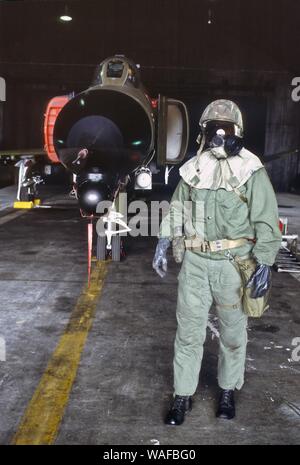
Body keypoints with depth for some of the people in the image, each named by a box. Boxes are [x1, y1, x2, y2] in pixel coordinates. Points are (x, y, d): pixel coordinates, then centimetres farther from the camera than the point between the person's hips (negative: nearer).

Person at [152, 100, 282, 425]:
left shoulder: (251, 171, -6)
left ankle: (228, 390, 35)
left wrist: (265, 264, -13)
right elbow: (176, 209, 15)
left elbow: (266, 221, -7)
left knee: (233, 332, 13)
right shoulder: (192, 169, 5)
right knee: (188, 331, 8)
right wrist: (163, 243, 7)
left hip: (234, 264, -2)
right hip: (195, 262, 3)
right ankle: (183, 395, 23)